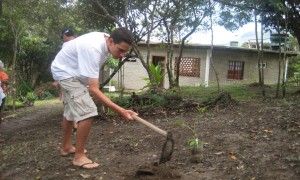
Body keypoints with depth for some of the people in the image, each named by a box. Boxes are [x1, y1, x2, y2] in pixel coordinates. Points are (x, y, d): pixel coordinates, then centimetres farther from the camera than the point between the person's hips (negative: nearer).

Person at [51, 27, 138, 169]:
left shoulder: (105, 41, -10)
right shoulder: (93, 48, -39)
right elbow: (93, 89, -42)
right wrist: (120, 111, -47)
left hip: (72, 72, 10)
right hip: (65, 72, -10)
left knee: (71, 110, 23)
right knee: (87, 112, -21)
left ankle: (66, 146, 42)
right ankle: (79, 156, -6)